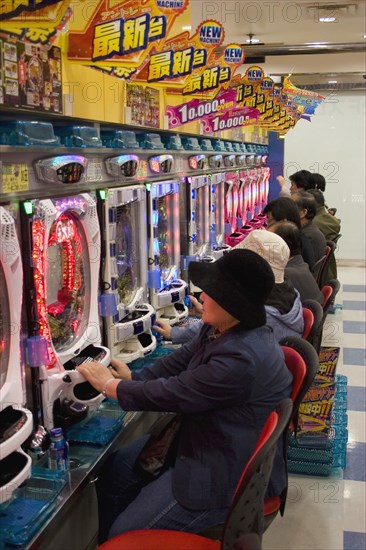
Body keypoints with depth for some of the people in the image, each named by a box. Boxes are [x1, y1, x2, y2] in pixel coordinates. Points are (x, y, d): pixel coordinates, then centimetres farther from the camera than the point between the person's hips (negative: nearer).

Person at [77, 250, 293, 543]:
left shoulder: (241, 359, -33)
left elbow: (170, 394, -27)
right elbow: (178, 362, 6)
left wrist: (109, 384, -13)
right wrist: (133, 378, -7)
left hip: (231, 475, -9)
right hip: (200, 440, 10)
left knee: (124, 535, -4)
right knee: (114, 471, 13)